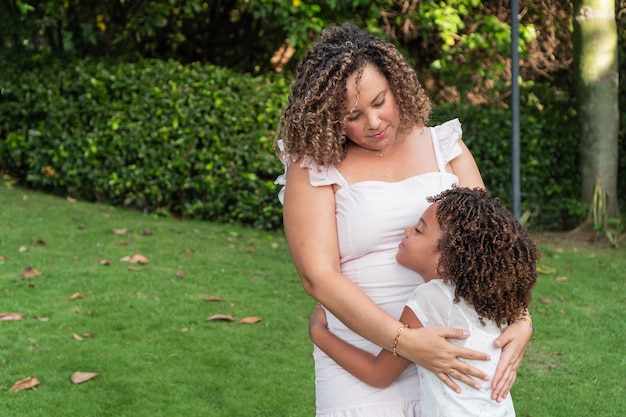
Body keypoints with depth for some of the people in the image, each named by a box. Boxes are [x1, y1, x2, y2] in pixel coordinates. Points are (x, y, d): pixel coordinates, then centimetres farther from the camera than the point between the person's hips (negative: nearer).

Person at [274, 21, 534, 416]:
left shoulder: (443, 146, 5)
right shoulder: (315, 166, -6)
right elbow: (318, 276, -15)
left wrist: (520, 319, -17)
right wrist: (405, 341, -25)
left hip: (453, 350, 3)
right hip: (363, 363, -3)